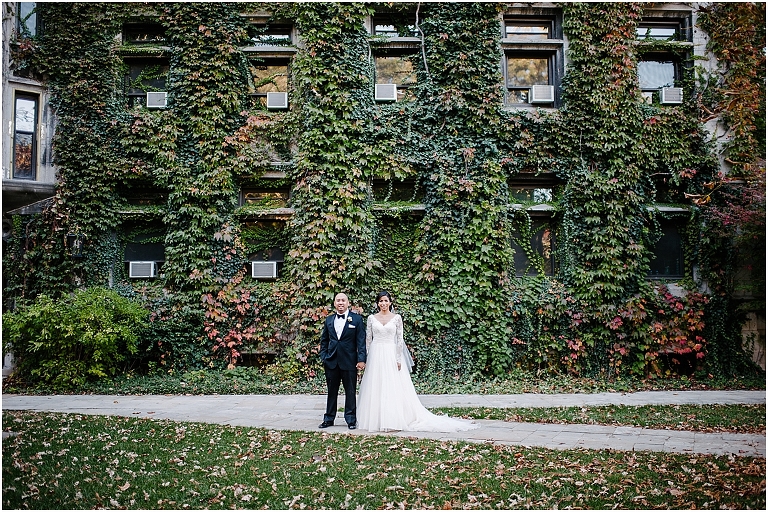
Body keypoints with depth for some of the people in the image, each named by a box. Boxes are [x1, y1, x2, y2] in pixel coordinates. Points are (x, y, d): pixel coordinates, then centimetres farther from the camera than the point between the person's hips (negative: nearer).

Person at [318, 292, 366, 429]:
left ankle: (351, 419, 14)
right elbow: (324, 340, 16)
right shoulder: (329, 320, 10)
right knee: (331, 391, 11)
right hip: (331, 361, 3)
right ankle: (329, 418, 21)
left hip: (349, 361, -3)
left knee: (350, 392, 5)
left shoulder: (357, 319, -1)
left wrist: (361, 359, -12)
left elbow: (361, 340, -5)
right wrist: (323, 357, 5)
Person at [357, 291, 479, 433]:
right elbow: (368, 339, 6)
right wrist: (366, 358, 1)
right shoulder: (371, 318, 5)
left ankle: (392, 421, 4)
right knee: (375, 389, 3)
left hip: (391, 355, -1)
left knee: (393, 388, -2)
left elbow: (399, 340, -1)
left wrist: (398, 359, -7)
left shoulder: (396, 318, 1)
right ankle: (375, 421, 11)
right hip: (375, 355, 2)